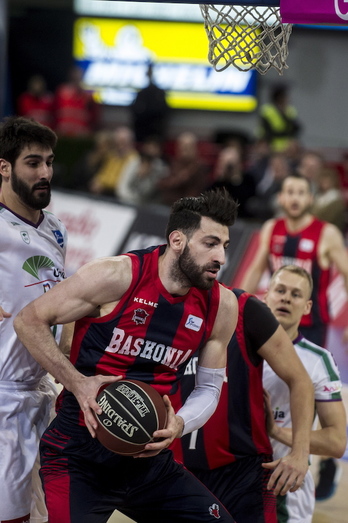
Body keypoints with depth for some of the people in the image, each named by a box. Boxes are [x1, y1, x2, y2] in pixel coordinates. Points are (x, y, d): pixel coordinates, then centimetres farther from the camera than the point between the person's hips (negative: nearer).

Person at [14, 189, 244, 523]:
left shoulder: (221, 305, 0)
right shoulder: (118, 276, -14)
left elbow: (209, 388, 10)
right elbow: (29, 321, -7)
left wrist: (179, 425, -12)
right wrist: (77, 382, -19)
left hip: (148, 454, 5)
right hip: (78, 454, -5)